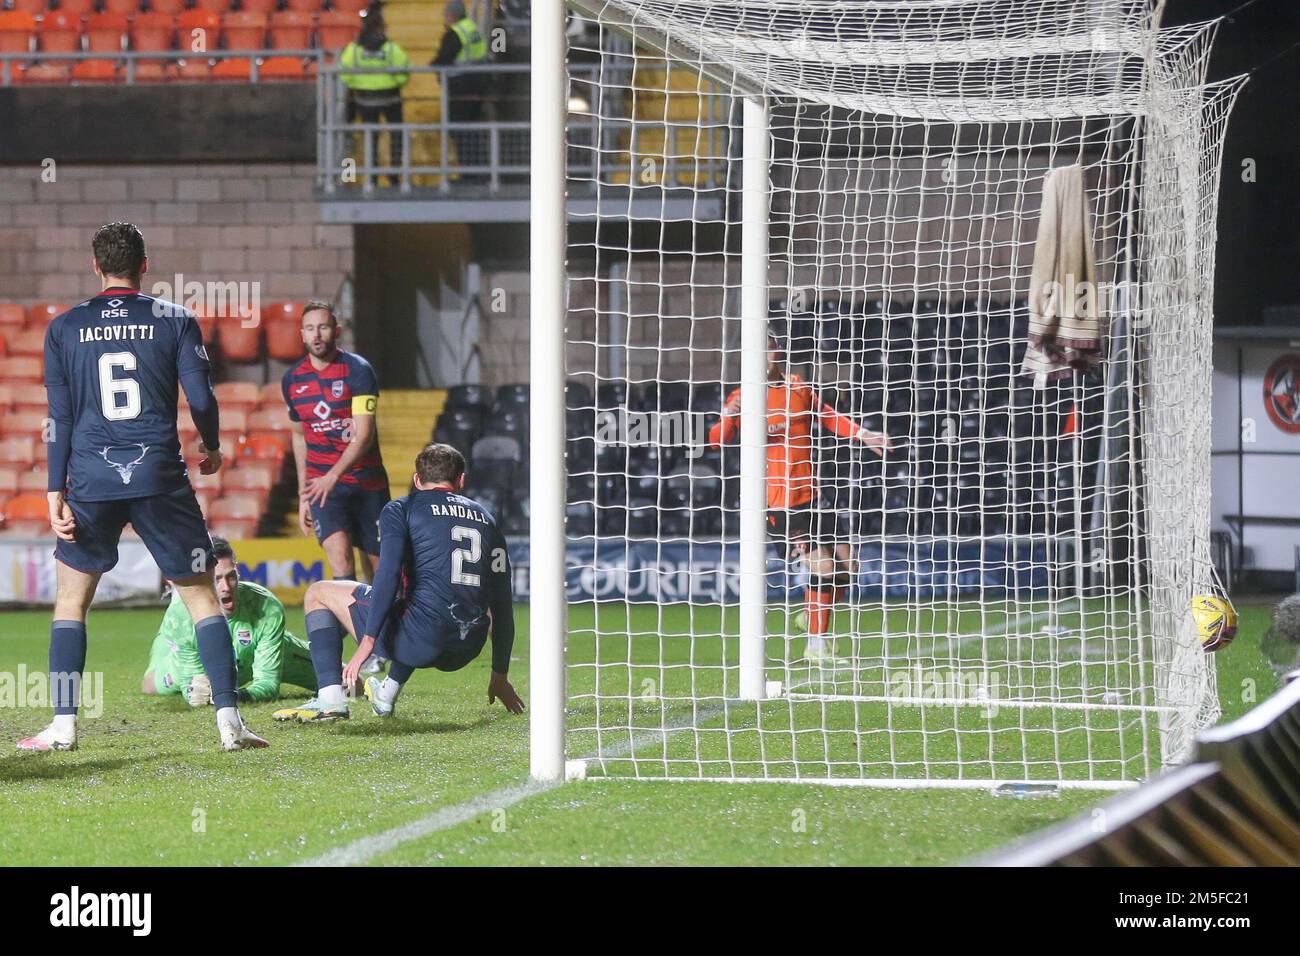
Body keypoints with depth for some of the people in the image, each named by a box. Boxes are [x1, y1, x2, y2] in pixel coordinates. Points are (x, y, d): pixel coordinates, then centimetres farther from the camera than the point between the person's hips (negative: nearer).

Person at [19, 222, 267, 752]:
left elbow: (59, 417, 4)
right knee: (201, 595, 6)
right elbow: (201, 399, -1)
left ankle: (63, 726, 7)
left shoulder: (64, 328, 6)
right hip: (160, 478, -1)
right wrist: (212, 449, 19)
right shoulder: (175, 320, 3)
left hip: (91, 479, 1)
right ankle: (229, 719, -3)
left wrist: (56, 493, 4)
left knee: (70, 599, 14)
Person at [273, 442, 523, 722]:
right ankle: (388, 694, 36)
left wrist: (367, 642, -14)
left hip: (422, 641, -6)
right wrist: (500, 676, 26)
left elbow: (388, 576, -10)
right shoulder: (486, 518, 20)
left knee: (318, 593, 14)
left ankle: (330, 699, -1)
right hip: (467, 652, 6)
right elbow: (502, 603, 20)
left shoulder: (401, 509, 6)